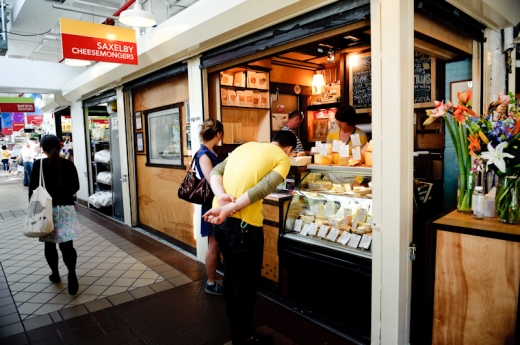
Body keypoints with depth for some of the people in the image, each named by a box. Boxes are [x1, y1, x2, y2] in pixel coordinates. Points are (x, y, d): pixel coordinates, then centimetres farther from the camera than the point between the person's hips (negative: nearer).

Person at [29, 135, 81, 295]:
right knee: (66, 244, -1)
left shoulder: (38, 164, -6)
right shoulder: (68, 164, -3)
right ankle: (72, 275, -14)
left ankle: (55, 274, 28)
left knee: (49, 244, 15)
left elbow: (32, 188, -4)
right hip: (66, 208, 0)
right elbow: (75, 187, 4)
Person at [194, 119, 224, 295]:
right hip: (213, 204, -9)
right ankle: (211, 284, 18)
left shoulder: (210, 153, 11)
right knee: (214, 244, 3)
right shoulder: (203, 154, -17)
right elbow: (212, 180, -28)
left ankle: (214, 280, 29)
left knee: (218, 244, 16)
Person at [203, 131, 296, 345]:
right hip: (243, 222, -7)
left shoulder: (246, 146, 19)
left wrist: (221, 196, -9)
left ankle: (233, 320, 46)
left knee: (232, 272, 25)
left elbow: (216, 171, 6)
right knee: (246, 280, 10)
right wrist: (229, 209, -19)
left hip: (220, 219, 7)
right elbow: (262, 189, -16)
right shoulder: (283, 158, 1)